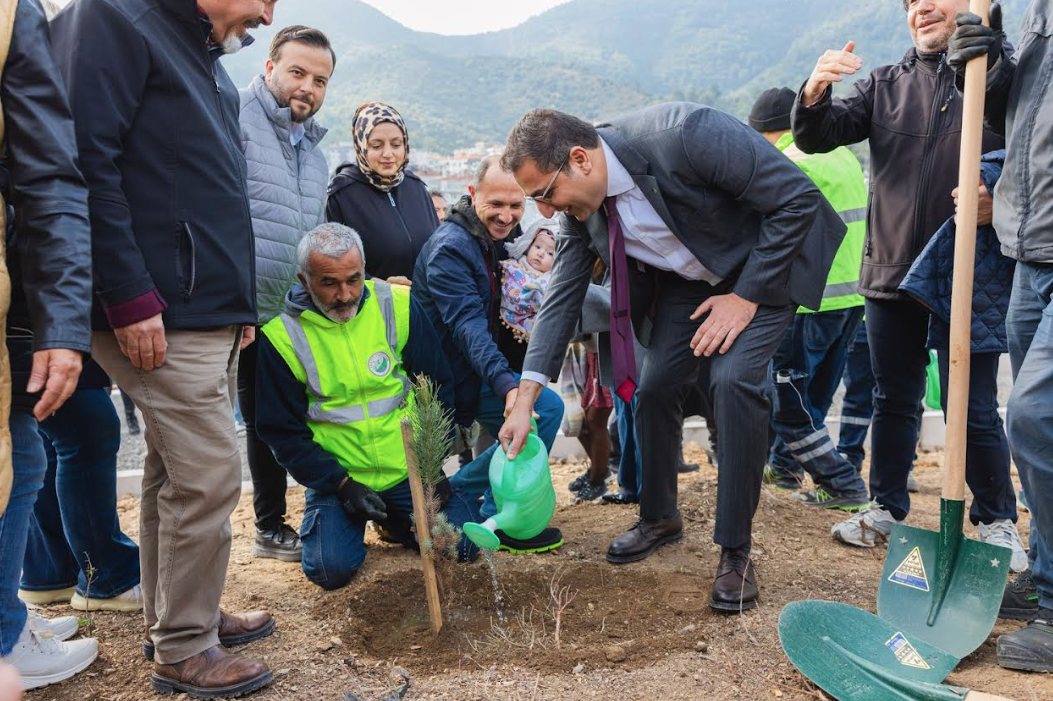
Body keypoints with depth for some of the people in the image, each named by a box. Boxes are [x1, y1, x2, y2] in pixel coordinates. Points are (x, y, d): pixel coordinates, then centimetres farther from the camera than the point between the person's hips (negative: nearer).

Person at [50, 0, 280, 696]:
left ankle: (175, 616, 29)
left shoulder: (206, 57, 20)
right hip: (159, 314, -9)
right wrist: (130, 297, -20)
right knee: (210, 474, -6)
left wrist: (240, 300, 18)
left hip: (209, 310, 9)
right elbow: (89, 162, -18)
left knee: (176, 470, 15)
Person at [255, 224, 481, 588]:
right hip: (337, 477, -1)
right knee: (331, 568, -18)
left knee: (465, 543, -9)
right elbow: (282, 431, -5)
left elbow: (438, 388, 2)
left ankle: (392, 519, 20)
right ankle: (350, 519, 16)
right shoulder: (281, 334, -11)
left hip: (409, 470, 2)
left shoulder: (398, 306, -7)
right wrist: (341, 485, -12)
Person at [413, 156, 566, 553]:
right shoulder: (450, 248, -21)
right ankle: (501, 521, -7)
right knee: (547, 408, -19)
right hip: (452, 377, -9)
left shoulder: (509, 238, 6)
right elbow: (469, 325, -32)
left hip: (482, 371, 9)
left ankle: (455, 492, 18)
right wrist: (506, 385, -44)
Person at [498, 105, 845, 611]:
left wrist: (746, 296, -24)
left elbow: (798, 198, -27)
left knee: (733, 379, -23)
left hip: (764, 264, -6)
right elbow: (562, 298, -6)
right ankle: (659, 517, 24)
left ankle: (735, 553, -9)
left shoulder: (684, 133, -35)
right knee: (654, 387, -1)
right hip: (686, 277, 6)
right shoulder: (579, 206, -14)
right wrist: (525, 399, -13)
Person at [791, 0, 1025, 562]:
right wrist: (815, 95, -22)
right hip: (891, 273, 3)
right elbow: (817, 138, -1)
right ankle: (887, 508, 28)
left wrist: (1004, 197, -22)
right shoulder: (885, 84, 9)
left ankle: (996, 520, 22)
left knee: (974, 409, 3)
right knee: (893, 400, 14)